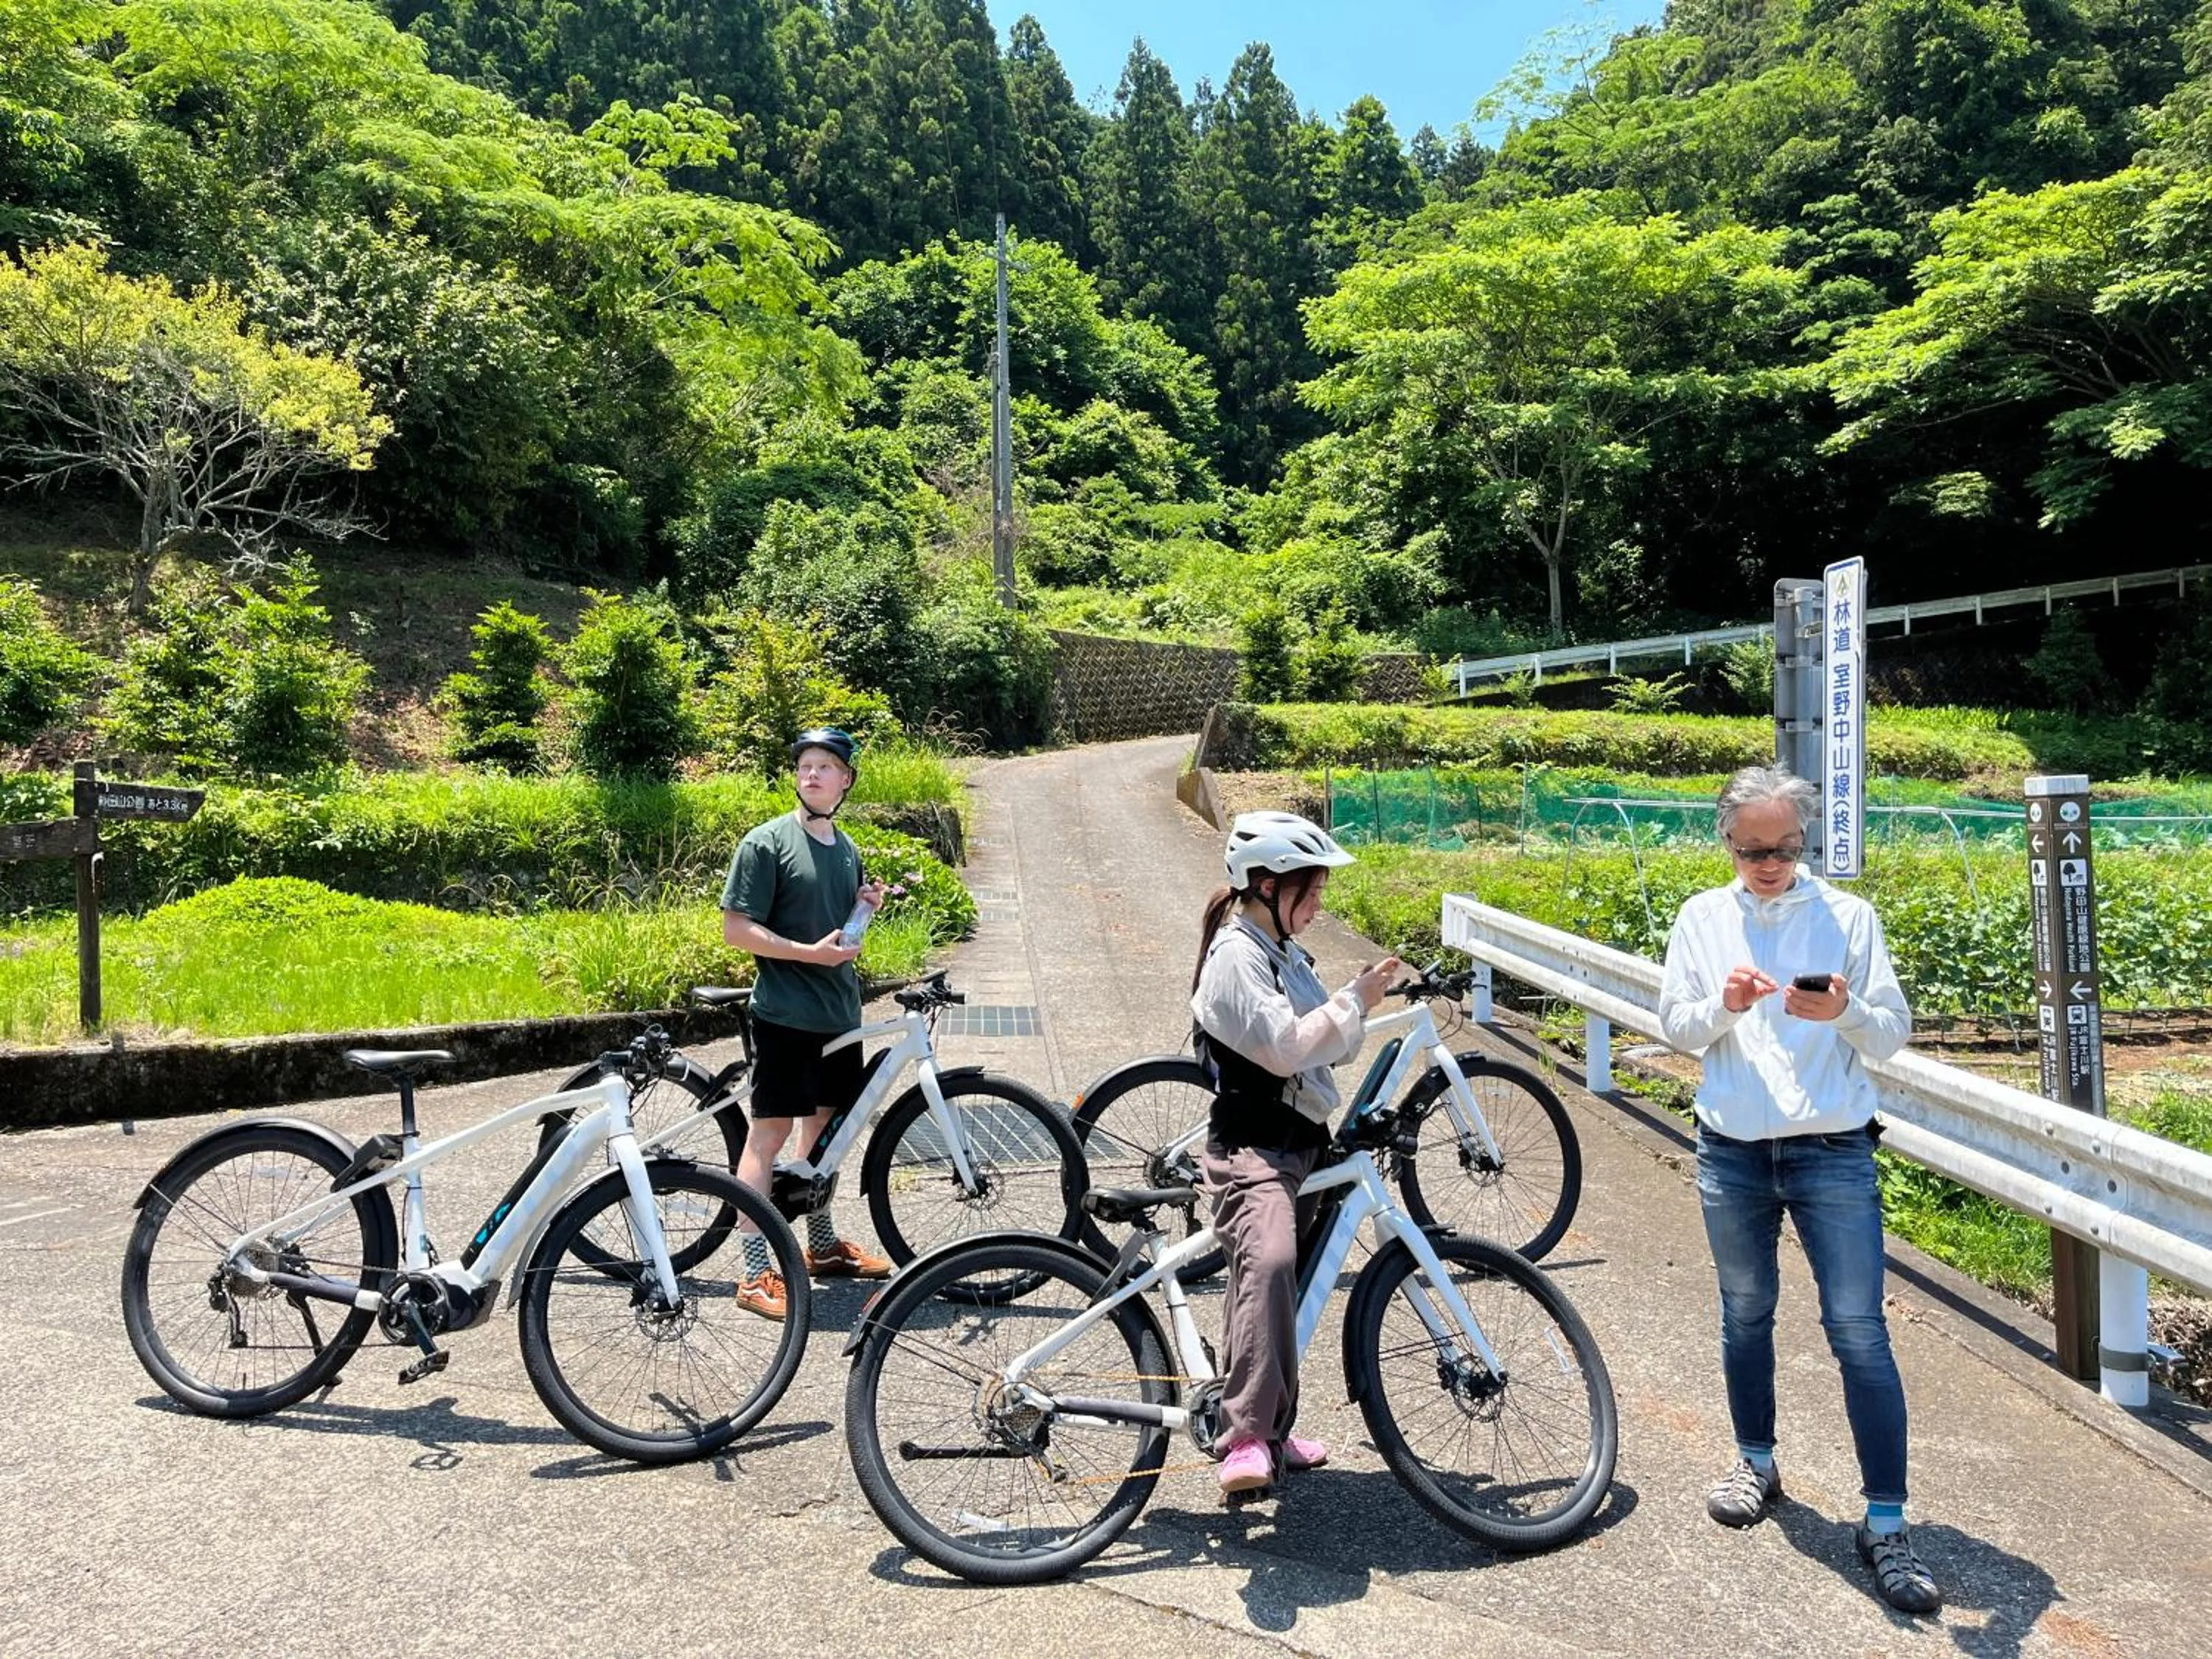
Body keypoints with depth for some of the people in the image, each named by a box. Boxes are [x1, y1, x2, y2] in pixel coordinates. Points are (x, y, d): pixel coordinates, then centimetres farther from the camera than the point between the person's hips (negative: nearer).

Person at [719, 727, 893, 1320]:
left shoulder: (846, 848, 13)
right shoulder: (767, 842, -9)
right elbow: (737, 928, -13)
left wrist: (867, 905, 3)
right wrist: (809, 953, -22)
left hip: (839, 1014, 7)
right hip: (785, 1015, -7)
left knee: (824, 1124, 16)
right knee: (771, 1131, -5)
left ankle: (822, 1244, 30)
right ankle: (756, 1271, 0)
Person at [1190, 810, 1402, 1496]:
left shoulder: (1283, 951, 16)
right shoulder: (1235, 954, -14)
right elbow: (1283, 1046, -22)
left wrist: (1361, 1007, 6)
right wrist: (1354, 1001, -14)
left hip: (1299, 1145, 10)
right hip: (1251, 1149, -10)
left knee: (1277, 1281, 16)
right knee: (1269, 1262, -32)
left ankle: (1271, 1430, 30)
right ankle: (1245, 1437, -32)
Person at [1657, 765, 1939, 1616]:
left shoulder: (1849, 915, -2)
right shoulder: (1702, 918, 3)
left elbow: (1892, 1035, -2)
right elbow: (1674, 1027, 3)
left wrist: (1845, 1012, -23)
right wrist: (1722, 1006, -18)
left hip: (1833, 1152, -2)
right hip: (1732, 1152, 2)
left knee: (1859, 1333, -3)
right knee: (1745, 1314, 16)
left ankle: (1886, 1523, 7)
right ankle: (1757, 1462, 36)